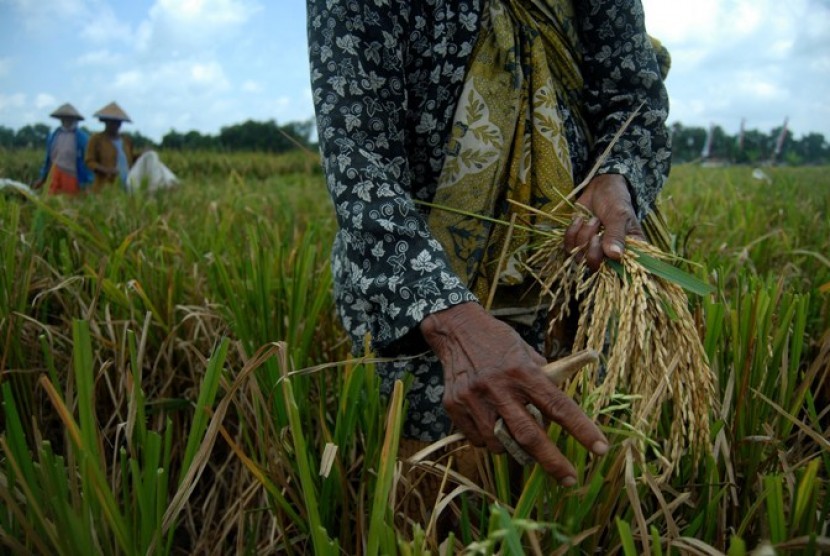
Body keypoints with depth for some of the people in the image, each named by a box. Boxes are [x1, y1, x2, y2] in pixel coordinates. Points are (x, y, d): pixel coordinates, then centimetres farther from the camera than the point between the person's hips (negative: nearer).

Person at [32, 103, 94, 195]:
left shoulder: (82, 138, -6)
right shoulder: (53, 136, 9)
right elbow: (48, 159, 17)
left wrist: (87, 182, -13)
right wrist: (42, 177, 17)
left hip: (72, 178, -4)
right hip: (55, 176, 4)